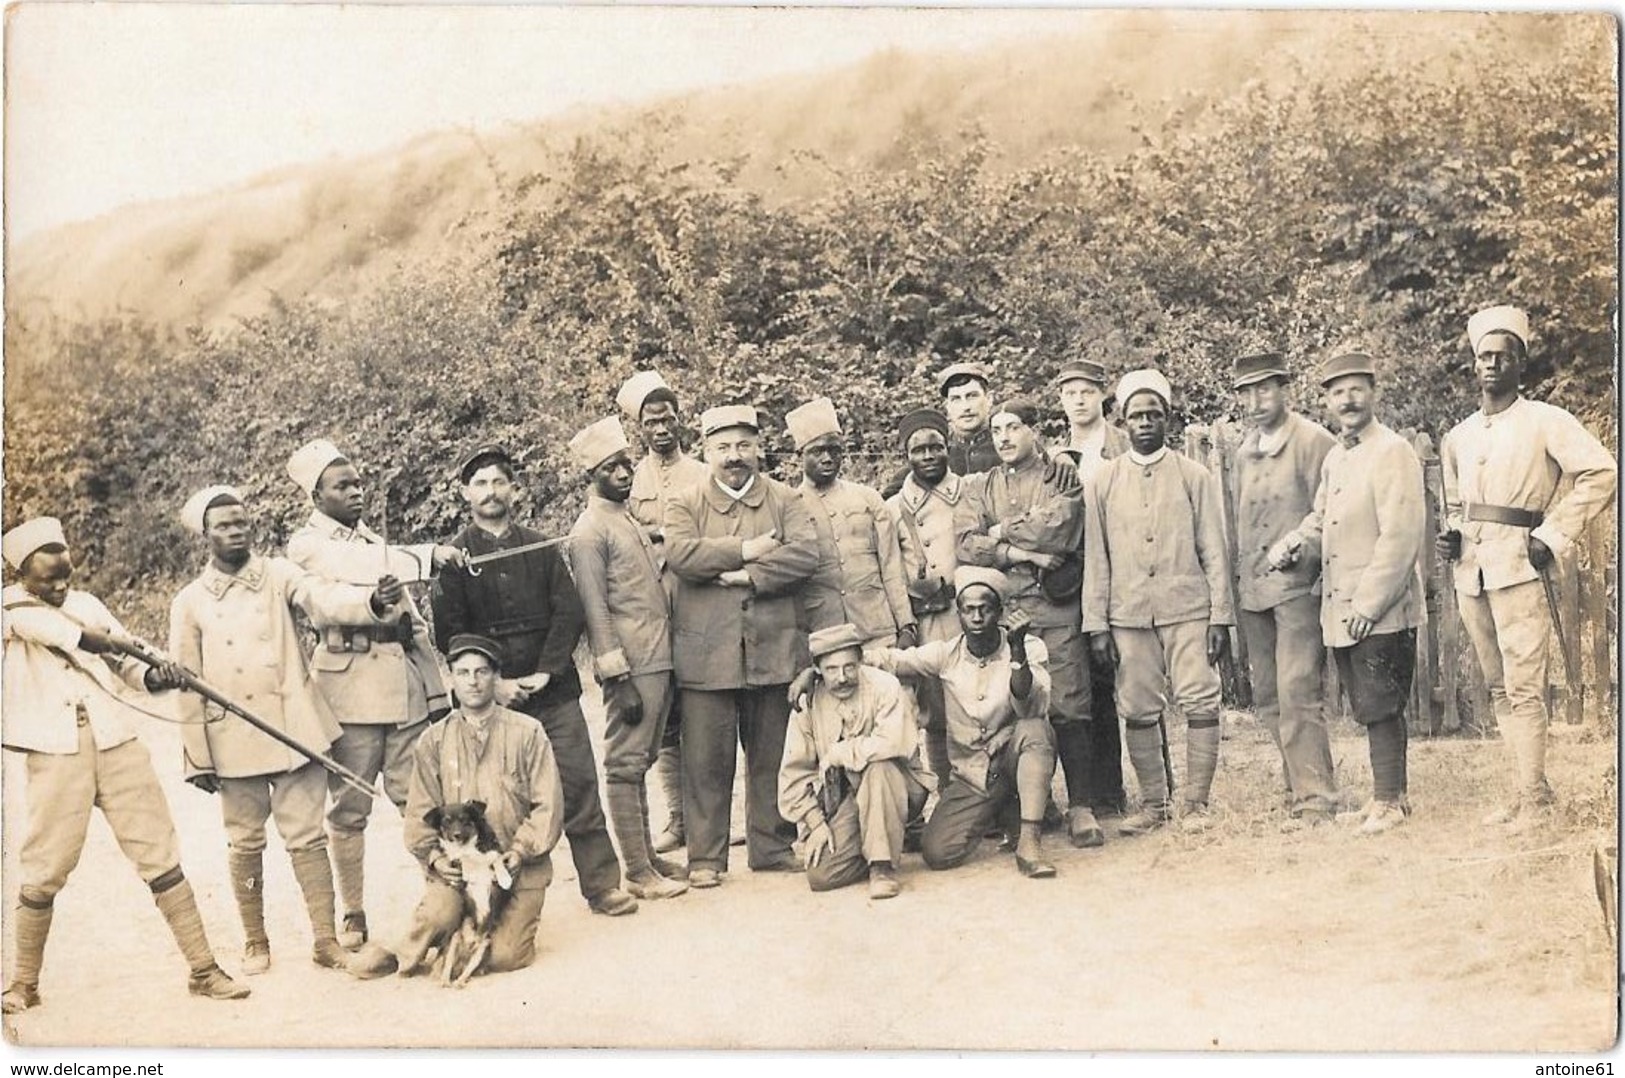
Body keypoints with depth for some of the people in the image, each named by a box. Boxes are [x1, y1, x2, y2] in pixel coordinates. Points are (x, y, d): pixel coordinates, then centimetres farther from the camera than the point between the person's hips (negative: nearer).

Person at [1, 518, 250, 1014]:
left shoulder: (87, 603, 14)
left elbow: (121, 660, 5)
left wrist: (154, 677, -16)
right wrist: (86, 637, -36)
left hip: (117, 744, 3)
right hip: (56, 754, -3)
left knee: (161, 856, 2)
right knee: (44, 872, 3)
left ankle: (203, 970, 7)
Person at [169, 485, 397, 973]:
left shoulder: (279, 575, 3)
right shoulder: (190, 602, 3)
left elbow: (325, 599, -16)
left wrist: (373, 602, -38)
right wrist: (197, 757, 1)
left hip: (294, 730, 0)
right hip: (234, 740, 1)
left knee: (307, 838, 2)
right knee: (246, 844, 10)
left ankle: (326, 940, 7)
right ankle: (255, 942, 24)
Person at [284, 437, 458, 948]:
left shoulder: (373, 541, 22)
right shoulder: (307, 545, 2)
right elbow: (357, 569, -20)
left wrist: (435, 685, 15)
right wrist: (428, 556, -20)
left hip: (404, 683, 5)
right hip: (351, 689, -5)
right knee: (350, 807, 1)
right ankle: (353, 915, 10)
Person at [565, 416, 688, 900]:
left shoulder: (630, 520, 17)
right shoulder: (589, 530, -10)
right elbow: (595, 610, -14)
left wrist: (665, 661, 17)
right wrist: (619, 678, -18)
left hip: (659, 660, 9)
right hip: (632, 667, -9)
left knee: (640, 763, 15)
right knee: (625, 765, -2)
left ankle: (648, 855, 23)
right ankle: (638, 873, 3)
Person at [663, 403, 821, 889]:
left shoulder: (785, 500, 8)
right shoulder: (685, 505, 7)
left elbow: (805, 554, -8)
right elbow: (680, 554, -12)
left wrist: (748, 575, -14)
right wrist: (745, 550, -12)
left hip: (772, 649, 1)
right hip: (707, 652, -1)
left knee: (772, 756, 10)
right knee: (706, 759, 1)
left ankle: (772, 848, 22)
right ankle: (705, 857, 11)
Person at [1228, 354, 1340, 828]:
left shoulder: (1314, 441, -6)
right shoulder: (1245, 452, 15)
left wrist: (1305, 559, -11)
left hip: (1297, 587, -7)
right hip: (1252, 589, 7)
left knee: (1296, 695, -11)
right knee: (1267, 699, 10)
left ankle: (1314, 798, -4)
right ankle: (1297, 785, 21)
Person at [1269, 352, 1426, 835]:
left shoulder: (1393, 452, -12)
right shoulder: (1334, 458, 15)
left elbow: (1400, 537, -17)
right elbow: (1320, 516, 24)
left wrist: (1369, 604, -18)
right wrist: (1291, 543, 2)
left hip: (1381, 613, -8)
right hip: (1340, 610, 8)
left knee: (1380, 708, -4)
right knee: (1370, 709, 14)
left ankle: (1389, 802, 6)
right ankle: (1388, 796, 23)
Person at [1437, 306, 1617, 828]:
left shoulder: (1545, 421, -3)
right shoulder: (1457, 437, 14)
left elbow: (1600, 472, -10)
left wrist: (1553, 535, -12)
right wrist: (1451, 535, 6)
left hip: (1519, 567, -6)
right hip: (1470, 573, 6)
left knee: (1523, 687, -8)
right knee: (1499, 688, 10)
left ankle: (1533, 799, -2)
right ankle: (1524, 792, 18)